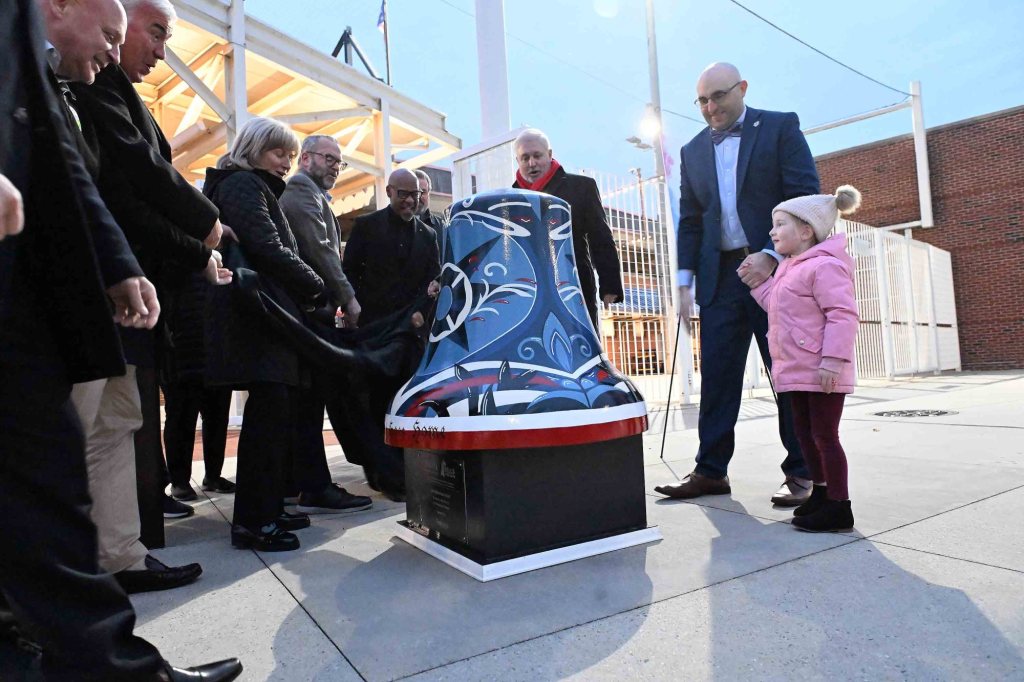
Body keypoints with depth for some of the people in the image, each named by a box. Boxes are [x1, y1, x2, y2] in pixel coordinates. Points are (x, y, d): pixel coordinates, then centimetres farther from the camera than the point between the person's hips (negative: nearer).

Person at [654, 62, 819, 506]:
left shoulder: (780, 127, 4)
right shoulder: (693, 151, 15)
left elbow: (806, 198, -5)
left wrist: (772, 256, -17)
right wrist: (685, 281, 6)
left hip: (776, 269, -3)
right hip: (721, 278, 4)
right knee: (716, 375, 2)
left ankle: (800, 473, 11)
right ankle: (711, 471, 10)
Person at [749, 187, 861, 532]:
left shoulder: (825, 266, -15)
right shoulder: (787, 268, 16)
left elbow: (843, 314, -22)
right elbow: (774, 304, 25)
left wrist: (832, 359, -28)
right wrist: (757, 281, 15)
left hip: (820, 372, -10)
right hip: (798, 371, 10)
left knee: (825, 435, -3)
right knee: (804, 432, 17)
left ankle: (838, 506, 7)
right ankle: (821, 493, 31)